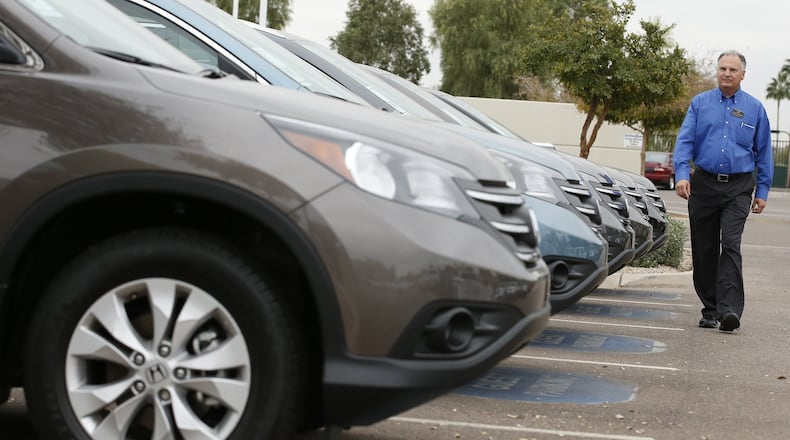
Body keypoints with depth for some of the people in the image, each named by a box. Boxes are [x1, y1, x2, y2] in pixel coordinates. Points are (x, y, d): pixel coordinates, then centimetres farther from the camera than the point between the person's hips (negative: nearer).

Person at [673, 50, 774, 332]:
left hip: (738, 187, -2)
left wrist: (762, 191, 6)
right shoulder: (700, 103, 7)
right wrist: (682, 174, -15)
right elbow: (684, 141, 0)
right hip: (703, 184, 2)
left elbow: (764, 152, 11)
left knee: (730, 245, -15)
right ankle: (710, 309, 16)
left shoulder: (754, 108, 7)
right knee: (704, 250, 5)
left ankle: (729, 309, -21)